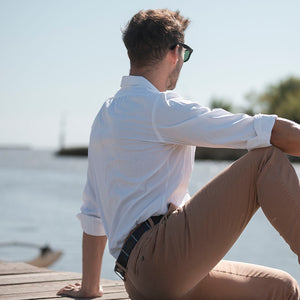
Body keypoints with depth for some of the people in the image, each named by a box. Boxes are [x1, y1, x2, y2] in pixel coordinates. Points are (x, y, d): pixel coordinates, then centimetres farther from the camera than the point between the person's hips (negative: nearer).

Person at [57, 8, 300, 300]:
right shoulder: (161, 108, -6)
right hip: (161, 255, -9)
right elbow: (275, 133, -11)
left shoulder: (105, 115, 22)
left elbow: (92, 212, 28)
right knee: (268, 157, -11)